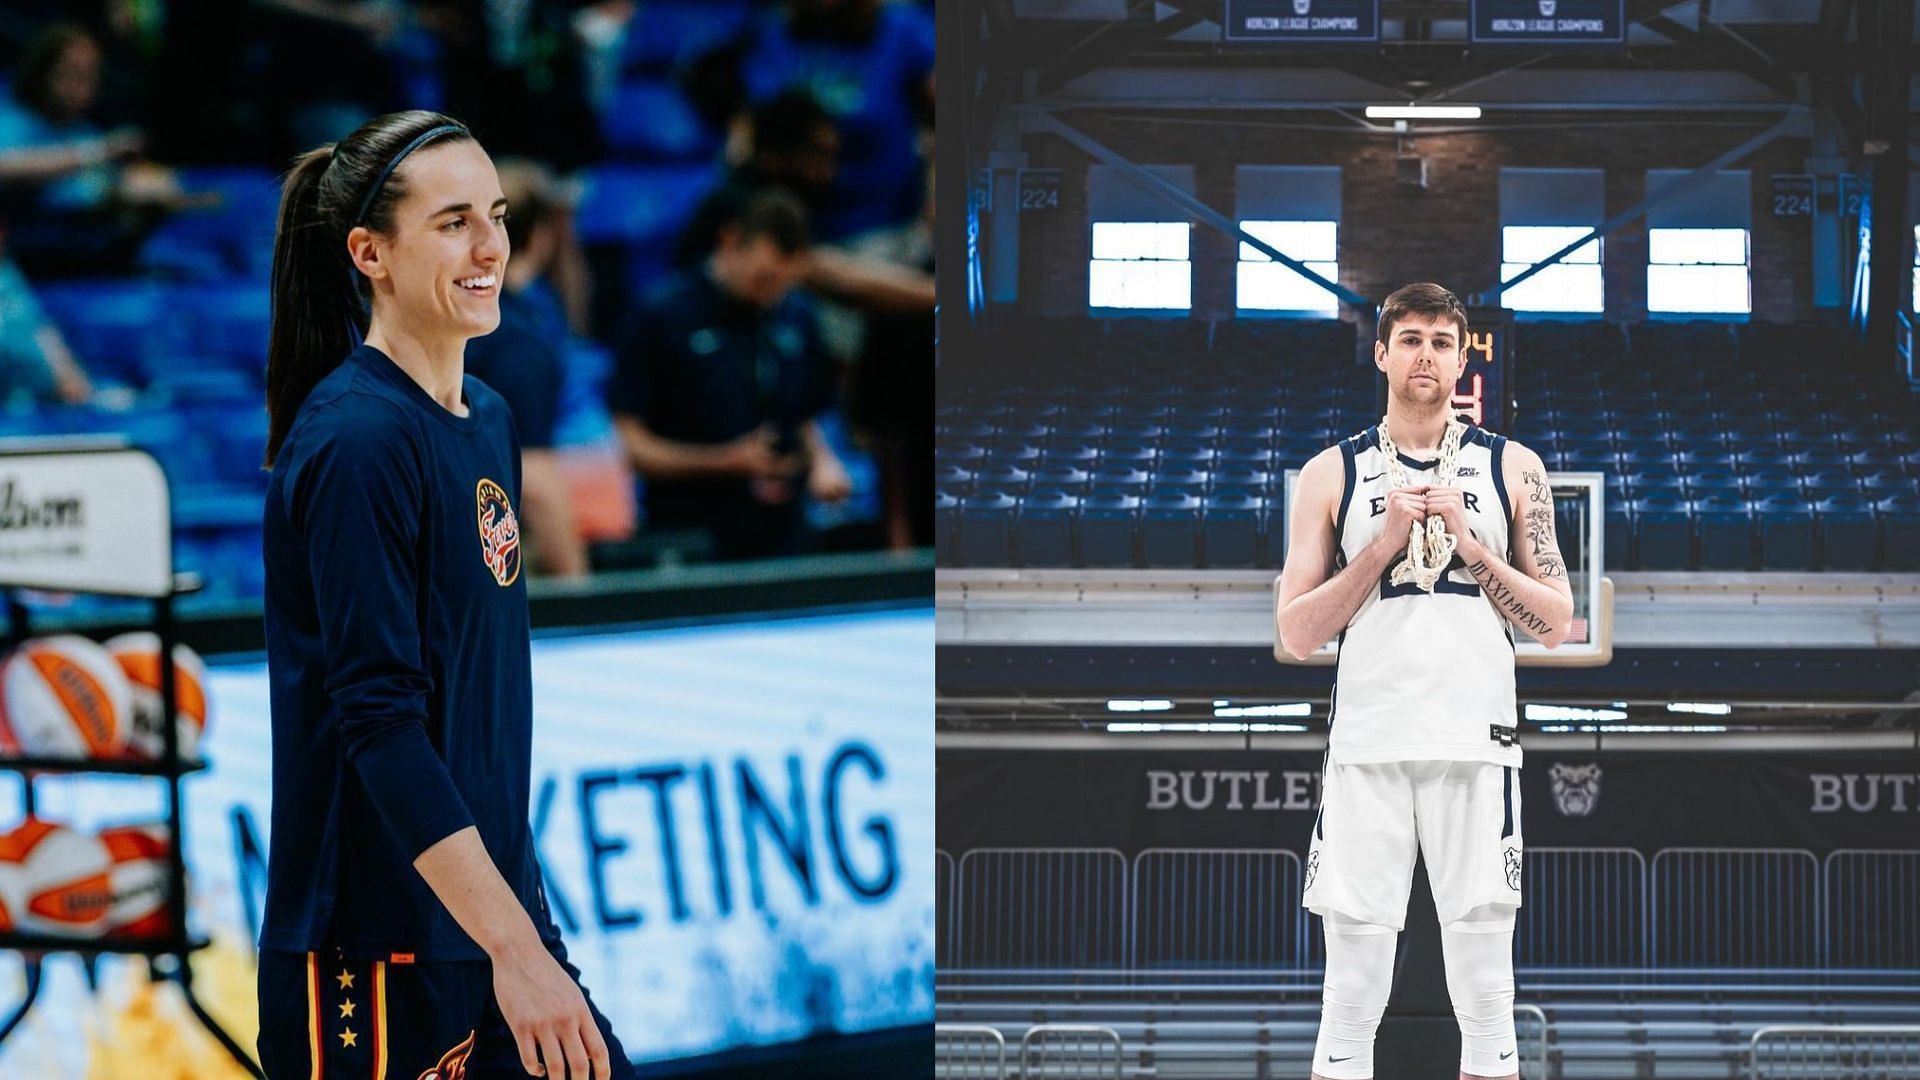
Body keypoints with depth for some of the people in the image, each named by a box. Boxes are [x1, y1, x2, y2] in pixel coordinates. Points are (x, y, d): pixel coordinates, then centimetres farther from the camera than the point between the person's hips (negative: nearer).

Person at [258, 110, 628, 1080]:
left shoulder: (487, 421, 11)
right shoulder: (357, 439, -15)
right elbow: (380, 718, -21)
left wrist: (524, 923, 16)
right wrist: (514, 947, -23)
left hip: (490, 917, 8)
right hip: (374, 958, -8)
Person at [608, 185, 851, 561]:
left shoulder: (797, 317, 10)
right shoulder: (663, 316, -7)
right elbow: (631, 444, -8)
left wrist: (821, 463, 0)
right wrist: (729, 462, -18)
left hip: (785, 543, 4)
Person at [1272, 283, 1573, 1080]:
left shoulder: (1511, 468, 8)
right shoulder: (1332, 473, 8)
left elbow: (1555, 623, 6)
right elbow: (1294, 635, 2)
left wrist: (1473, 548, -7)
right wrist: (1383, 547, -8)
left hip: (1477, 743, 0)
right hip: (1366, 743, 0)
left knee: (1486, 996, 2)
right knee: (1349, 1001, -1)